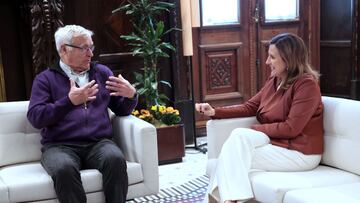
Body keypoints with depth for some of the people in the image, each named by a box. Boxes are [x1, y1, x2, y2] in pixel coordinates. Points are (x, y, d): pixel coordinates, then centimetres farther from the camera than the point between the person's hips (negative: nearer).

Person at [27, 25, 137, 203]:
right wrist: (70, 101, -16)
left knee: (116, 159, -31)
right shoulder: (45, 79, 9)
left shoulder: (102, 72, 18)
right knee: (64, 169, -35)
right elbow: (35, 118, -4)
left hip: (99, 143, 2)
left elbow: (121, 110, 18)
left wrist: (131, 95, -5)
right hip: (60, 146, -2)